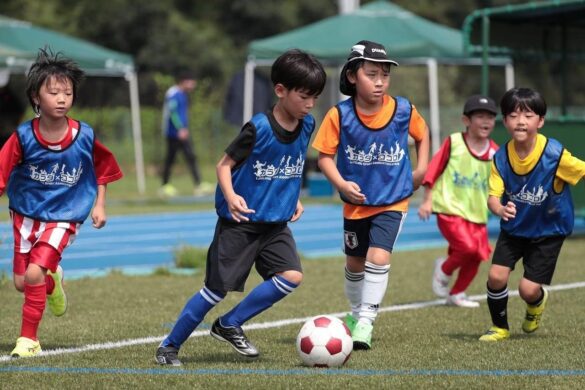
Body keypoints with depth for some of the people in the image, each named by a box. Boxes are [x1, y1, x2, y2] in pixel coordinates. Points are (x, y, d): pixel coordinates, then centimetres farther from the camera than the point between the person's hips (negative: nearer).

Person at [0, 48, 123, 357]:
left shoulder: (84, 137, -11)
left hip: (64, 216, -2)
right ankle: (52, 280, 40)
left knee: (34, 272, -18)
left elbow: (102, 169, 7)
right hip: (26, 214, 2)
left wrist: (99, 205, 4)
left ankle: (29, 338, -4)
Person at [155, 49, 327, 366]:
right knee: (218, 288, -3)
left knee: (291, 276, -14)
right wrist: (230, 196, -28)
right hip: (239, 222, -6)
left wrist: (294, 198, 13)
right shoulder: (259, 128, -18)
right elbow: (224, 165, -12)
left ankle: (229, 325, 3)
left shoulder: (306, 126, 1)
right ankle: (169, 346, 14)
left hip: (276, 223, 6)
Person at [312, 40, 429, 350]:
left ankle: (366, 321, -8)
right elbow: (325, 156, -9)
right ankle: (356, 313, 42)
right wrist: (341, 184, -24)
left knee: (378, 257, -19)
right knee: (355, 263, 18)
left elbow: (422, 134, 10)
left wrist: (421, 167, 1)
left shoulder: (403, 110, -12)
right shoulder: (340, 115, -16)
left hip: (393, 200, -1)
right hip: (356, 201, 1)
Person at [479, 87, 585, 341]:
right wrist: (500, 209, -42)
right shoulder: (501, 158, -16)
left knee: (528, 289, -8)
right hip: (514, 228, 3)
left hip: (549, 230, -3)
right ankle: (500, 327, 17)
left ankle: (537, 303, 31)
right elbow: (493, 196, -20)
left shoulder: (554, 154, -26)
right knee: (496, 276, -10)